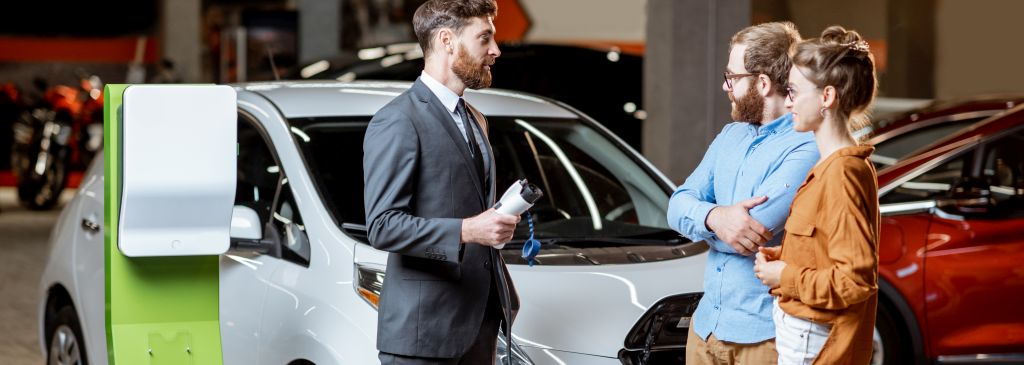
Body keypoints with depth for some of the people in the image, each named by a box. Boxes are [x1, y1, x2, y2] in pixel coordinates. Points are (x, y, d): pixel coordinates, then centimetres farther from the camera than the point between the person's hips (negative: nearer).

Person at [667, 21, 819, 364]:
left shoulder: (805, 149, -17)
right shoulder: (731, 136, 10)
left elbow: (748, 235, -24)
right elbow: (678, 206, 3)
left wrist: (701, 219, -3)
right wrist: (714, 218, -20)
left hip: (763, 334, -7)